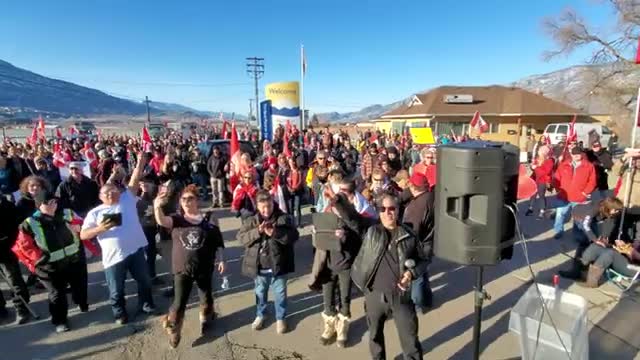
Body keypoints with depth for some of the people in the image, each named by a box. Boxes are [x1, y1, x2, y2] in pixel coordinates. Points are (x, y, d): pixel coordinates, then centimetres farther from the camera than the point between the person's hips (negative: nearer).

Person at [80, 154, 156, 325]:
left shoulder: (127, 199, 5)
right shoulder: (95, 213, 2)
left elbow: (134, 181, -5)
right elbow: (83, 235, -1)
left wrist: (140, 163, -15)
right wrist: (100, 228, -18)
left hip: (136, 249, 1)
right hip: (114, 256, -1)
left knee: (144, 280, 18)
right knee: (116, 289, 13)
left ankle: (145, 304, 40)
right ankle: (120, 313, 36)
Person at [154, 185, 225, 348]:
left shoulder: (209, 219, -4)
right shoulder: (177, 219, -2)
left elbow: (218, 242, 1)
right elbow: (162, 221, -24)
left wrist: (221, 260, -2)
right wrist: (157, 207, -43)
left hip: (204, 268, 1)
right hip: (182, 269, 0)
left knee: (206, 299, 18)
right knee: (179, 303, 3)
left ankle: (206, 320, 46)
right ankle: (173, 332, 26)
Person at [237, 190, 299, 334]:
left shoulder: (284, 218, -10)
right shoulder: (250, 221, -3)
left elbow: (294, 236, -17)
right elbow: (241, 238, -11)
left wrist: (275, 233, -30)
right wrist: (257, 232, -27)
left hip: (278, 266, -2)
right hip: (258, 266, 2)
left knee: (280, 293, 15)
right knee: (260, 292, 22)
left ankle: (280, 318, 37)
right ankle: (260, 315, 46)